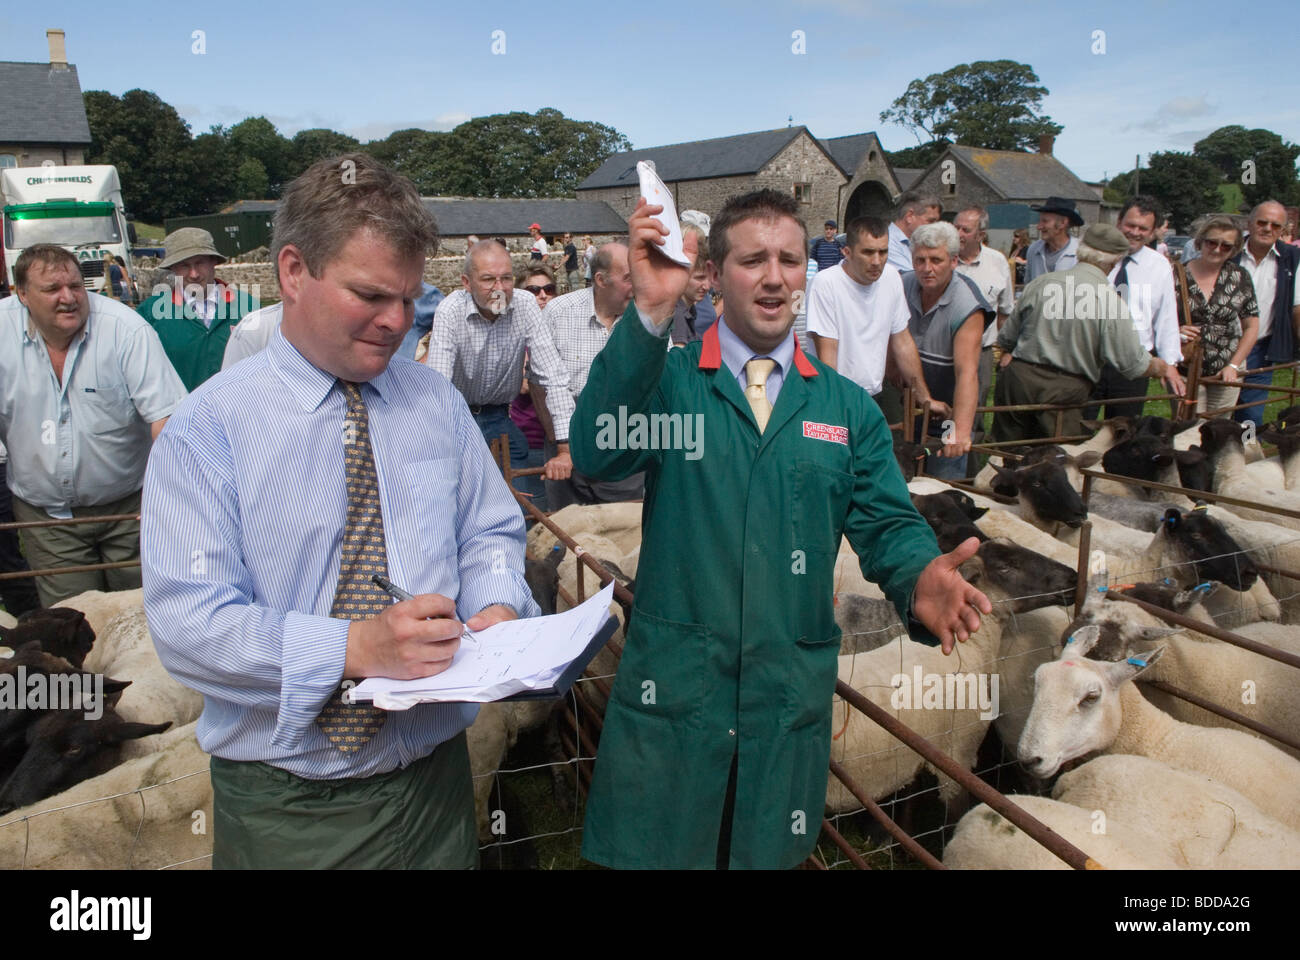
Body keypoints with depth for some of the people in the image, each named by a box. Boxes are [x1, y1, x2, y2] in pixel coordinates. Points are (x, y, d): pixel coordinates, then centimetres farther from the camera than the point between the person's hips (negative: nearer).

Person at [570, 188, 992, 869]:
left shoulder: (848, 407, 7)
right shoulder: (668, 378, -1)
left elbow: (887, 524, 4)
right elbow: (597, 455, -19)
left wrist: (920, 577, -20)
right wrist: (650, 310, -27)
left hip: (792, 694, 3)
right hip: (671, 685, -2)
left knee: (768, 853, 18)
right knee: (655, 852, 11)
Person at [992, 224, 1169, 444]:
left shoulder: (1039, 284, 5)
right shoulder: (1110, 300, -8)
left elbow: (1006, 339, 14)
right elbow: (1133, 364, -5)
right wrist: (1157, 367, 17)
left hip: (1017, 378, 4)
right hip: (1063, 393, -4)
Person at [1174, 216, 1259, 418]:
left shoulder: (1239, 277, 2)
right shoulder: (1178, 276, -4)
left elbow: (1251, 327, 6)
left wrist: (1234, 365, -1)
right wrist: (1176, 331, -19)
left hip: (1226, 372, 2)